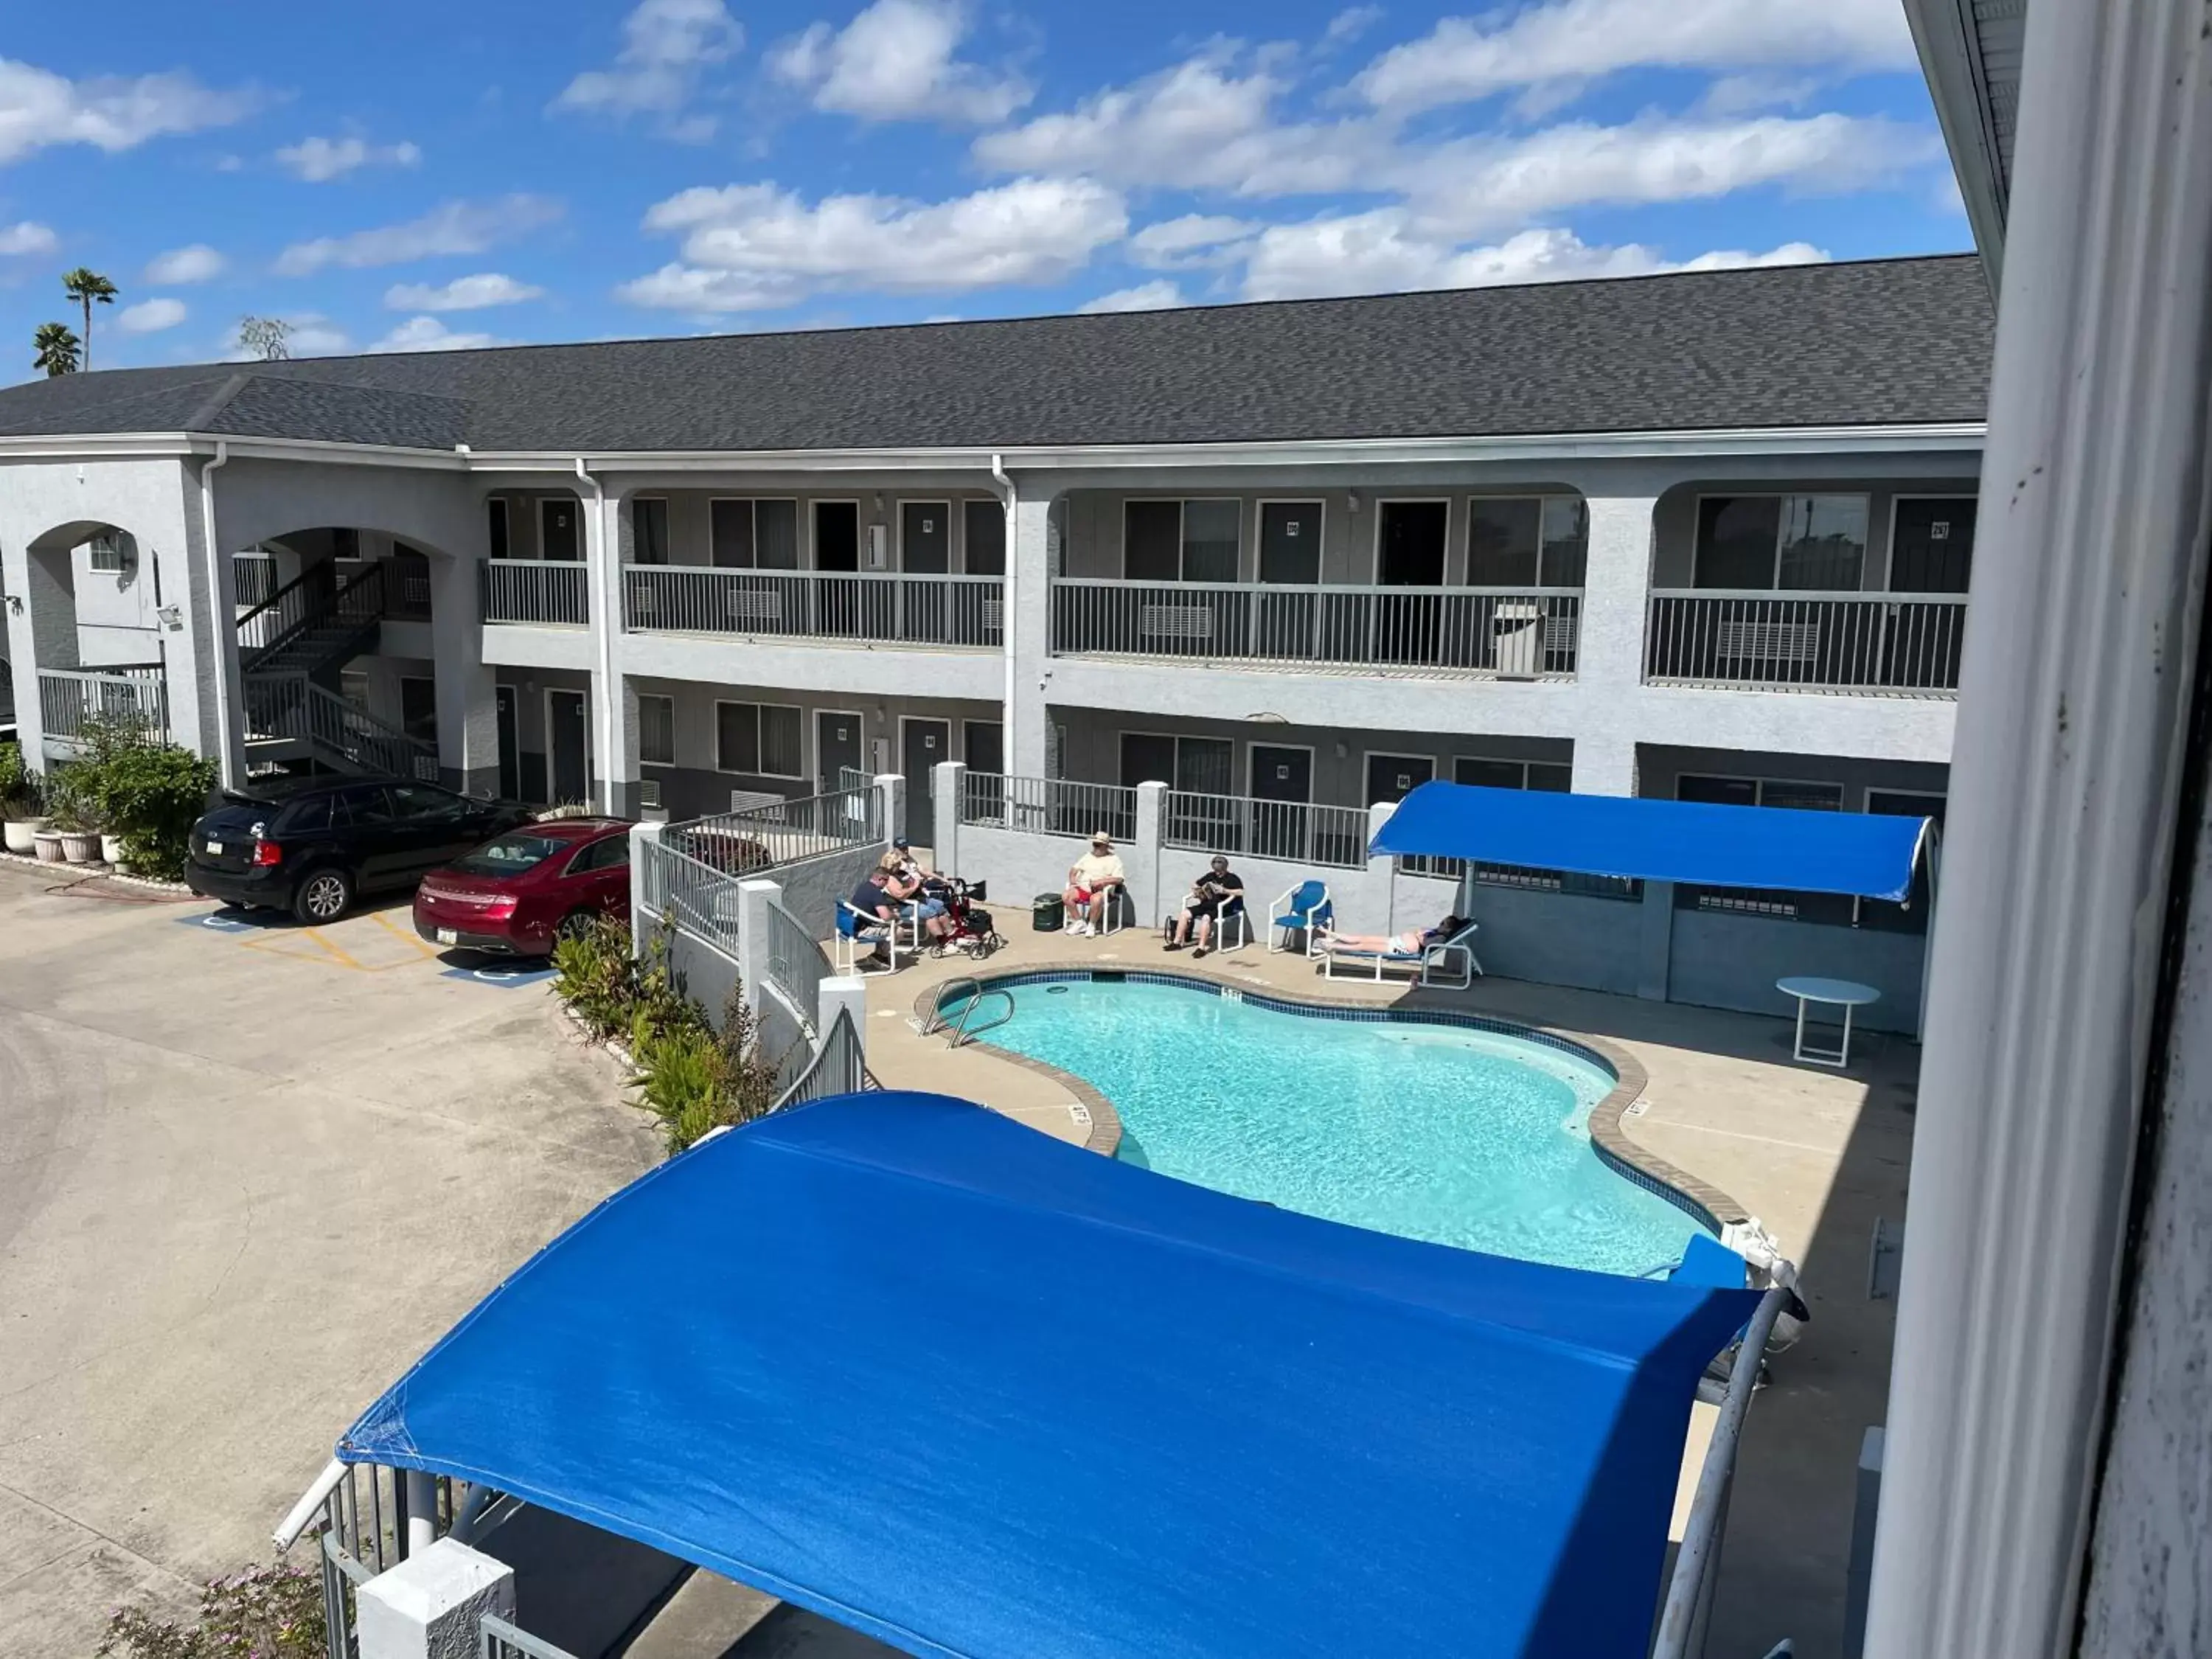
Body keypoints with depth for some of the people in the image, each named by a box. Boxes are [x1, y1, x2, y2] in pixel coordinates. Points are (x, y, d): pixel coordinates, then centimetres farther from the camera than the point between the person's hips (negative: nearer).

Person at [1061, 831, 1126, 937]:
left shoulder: (1113, 860, 3)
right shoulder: (1088, 856, 21)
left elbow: (1119, 879, -9)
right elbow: (1074, 869, 23)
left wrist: (1101, 881, -22)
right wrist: (1072, 878, 0)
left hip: (1101, 891, -5)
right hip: (1083, 888, 6)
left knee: (1096, 900, -40)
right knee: (1066, 896, -20)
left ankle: (1092, 925, -15)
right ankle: (1080, 923, -5)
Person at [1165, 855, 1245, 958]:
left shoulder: (1232, 878, 0)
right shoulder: (1211, 876, 18)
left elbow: (1241, 892, -15)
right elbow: (1195, 884, 27)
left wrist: (1224, 891, -23)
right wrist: (1196, 889, 3)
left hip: (1221, 907, -7)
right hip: (1206, 904, 7)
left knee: (1206, 918, -36)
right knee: (1184, 913, -9)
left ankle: (1202, 948, -33)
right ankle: (1177, 942, -4)